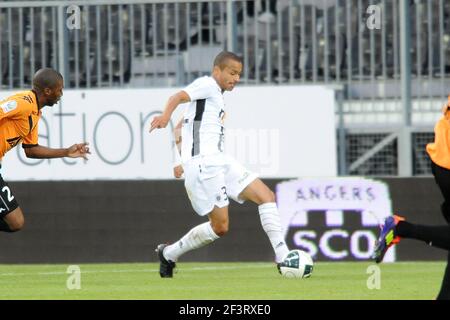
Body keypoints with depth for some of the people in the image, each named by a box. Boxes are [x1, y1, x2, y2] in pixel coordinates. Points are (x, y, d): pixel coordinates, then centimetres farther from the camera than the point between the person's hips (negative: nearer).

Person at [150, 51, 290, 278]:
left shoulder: (217, 95, 25)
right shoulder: (207, 85, -3)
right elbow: (179, 97, -23)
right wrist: (166, 115, -43)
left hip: (218, 162, 10)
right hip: (203, 163, -10)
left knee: (266, 197, 0)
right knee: (220, 227, -9)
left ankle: (282, 257, -3)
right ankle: (169, 254, 8)